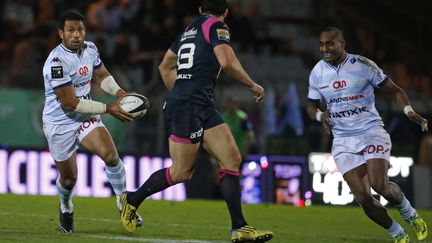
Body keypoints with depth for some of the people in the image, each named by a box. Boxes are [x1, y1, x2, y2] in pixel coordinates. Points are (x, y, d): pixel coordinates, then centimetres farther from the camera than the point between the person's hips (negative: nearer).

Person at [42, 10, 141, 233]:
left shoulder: (90, 49, -4)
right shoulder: (57, 62, -26)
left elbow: (101, 75, 15)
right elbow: (70, 103, -24)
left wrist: (119, 93, -6)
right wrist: (108, 108, -22)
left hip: (86, 117, 5)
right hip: (60, 123, -5)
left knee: (110, 154, -20)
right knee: (69, 178, 7)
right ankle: (66, 208, 41)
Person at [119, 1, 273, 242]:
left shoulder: (190, 30, 20)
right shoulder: (216, 27, -5)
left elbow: (165, 66, 27)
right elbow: (227, 62, -20)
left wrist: (179, 94, 32)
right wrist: (253, 85, -7)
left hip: (203, 107, 9)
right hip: (189, 107, -9)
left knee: (232, 159, -1)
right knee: (181, 172, -3)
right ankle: (132, 199, 18)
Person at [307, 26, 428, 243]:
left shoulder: (363, 65, -5)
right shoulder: (317, 73, 5)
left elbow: (393, 91, 1)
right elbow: (311, 106, 16)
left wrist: (409, 111, -17)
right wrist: (320, 114, -8)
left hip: (372, 132, -3)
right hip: (343, 141, 3)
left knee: (380, 185, -23)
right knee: (363, 198, -10)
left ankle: (408, 213, 10)